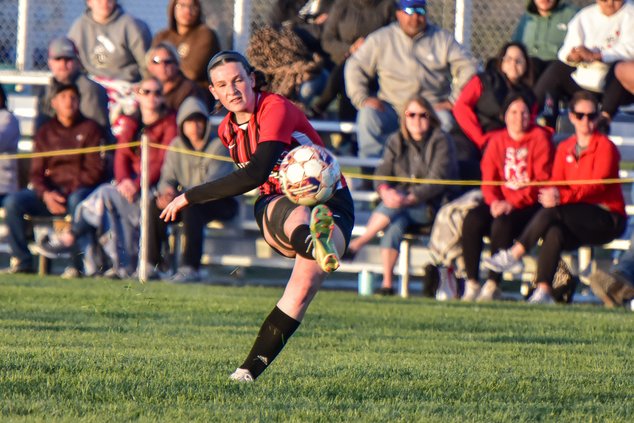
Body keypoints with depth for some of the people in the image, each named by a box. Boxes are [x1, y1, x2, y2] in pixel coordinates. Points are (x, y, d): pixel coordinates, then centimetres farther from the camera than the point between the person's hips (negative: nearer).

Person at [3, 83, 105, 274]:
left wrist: (68, 191, -16)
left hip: (79, 189, -4)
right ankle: (22, 261, -17)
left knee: (77, 201, -40)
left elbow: (95, 170, -3)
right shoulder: (45, 132, 15)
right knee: (13, 202, -21)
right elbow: (36, 172, 9)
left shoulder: (90, 129, 5)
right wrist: (46, 194, -13)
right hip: (49, 192, 4)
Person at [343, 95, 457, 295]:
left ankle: (357, 243, -25)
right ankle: (387, 284, -31)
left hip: (428, 206, -3)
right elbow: (382, 172, 3)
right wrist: (385, 191, -22)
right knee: (395, 224, -30)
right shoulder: (396, 142, 14)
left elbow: (438, 180, -13)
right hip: (400, 202, 3)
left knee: (394, 207, -33)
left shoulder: (441, 142, -1)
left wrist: (410, 198, -27)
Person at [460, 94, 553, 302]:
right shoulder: (497, 140, 14)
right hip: (500, 202, 4)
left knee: (502, 224, -33)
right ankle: (471, 284, -23)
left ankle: (493, 285, -27)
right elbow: (488, 177, 8)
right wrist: (493, 201, -15)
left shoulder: (539, 138, -1)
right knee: (472, 220, -24)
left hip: (529, 205, -4)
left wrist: (513, 203, -20)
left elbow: (542, 180, -10)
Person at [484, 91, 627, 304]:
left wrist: (562, 197, -32)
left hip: (607, 219, -5)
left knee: (552, 213, -30)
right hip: (576, 219, 5)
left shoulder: (605, 147, -3)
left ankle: (513, 255, -27)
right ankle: (543, 291, -38)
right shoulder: (565, 148, 15)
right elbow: (556, 183, 6)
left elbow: (597, 185, -17)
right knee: (554, 233, -30)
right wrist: (550, 193, -21)